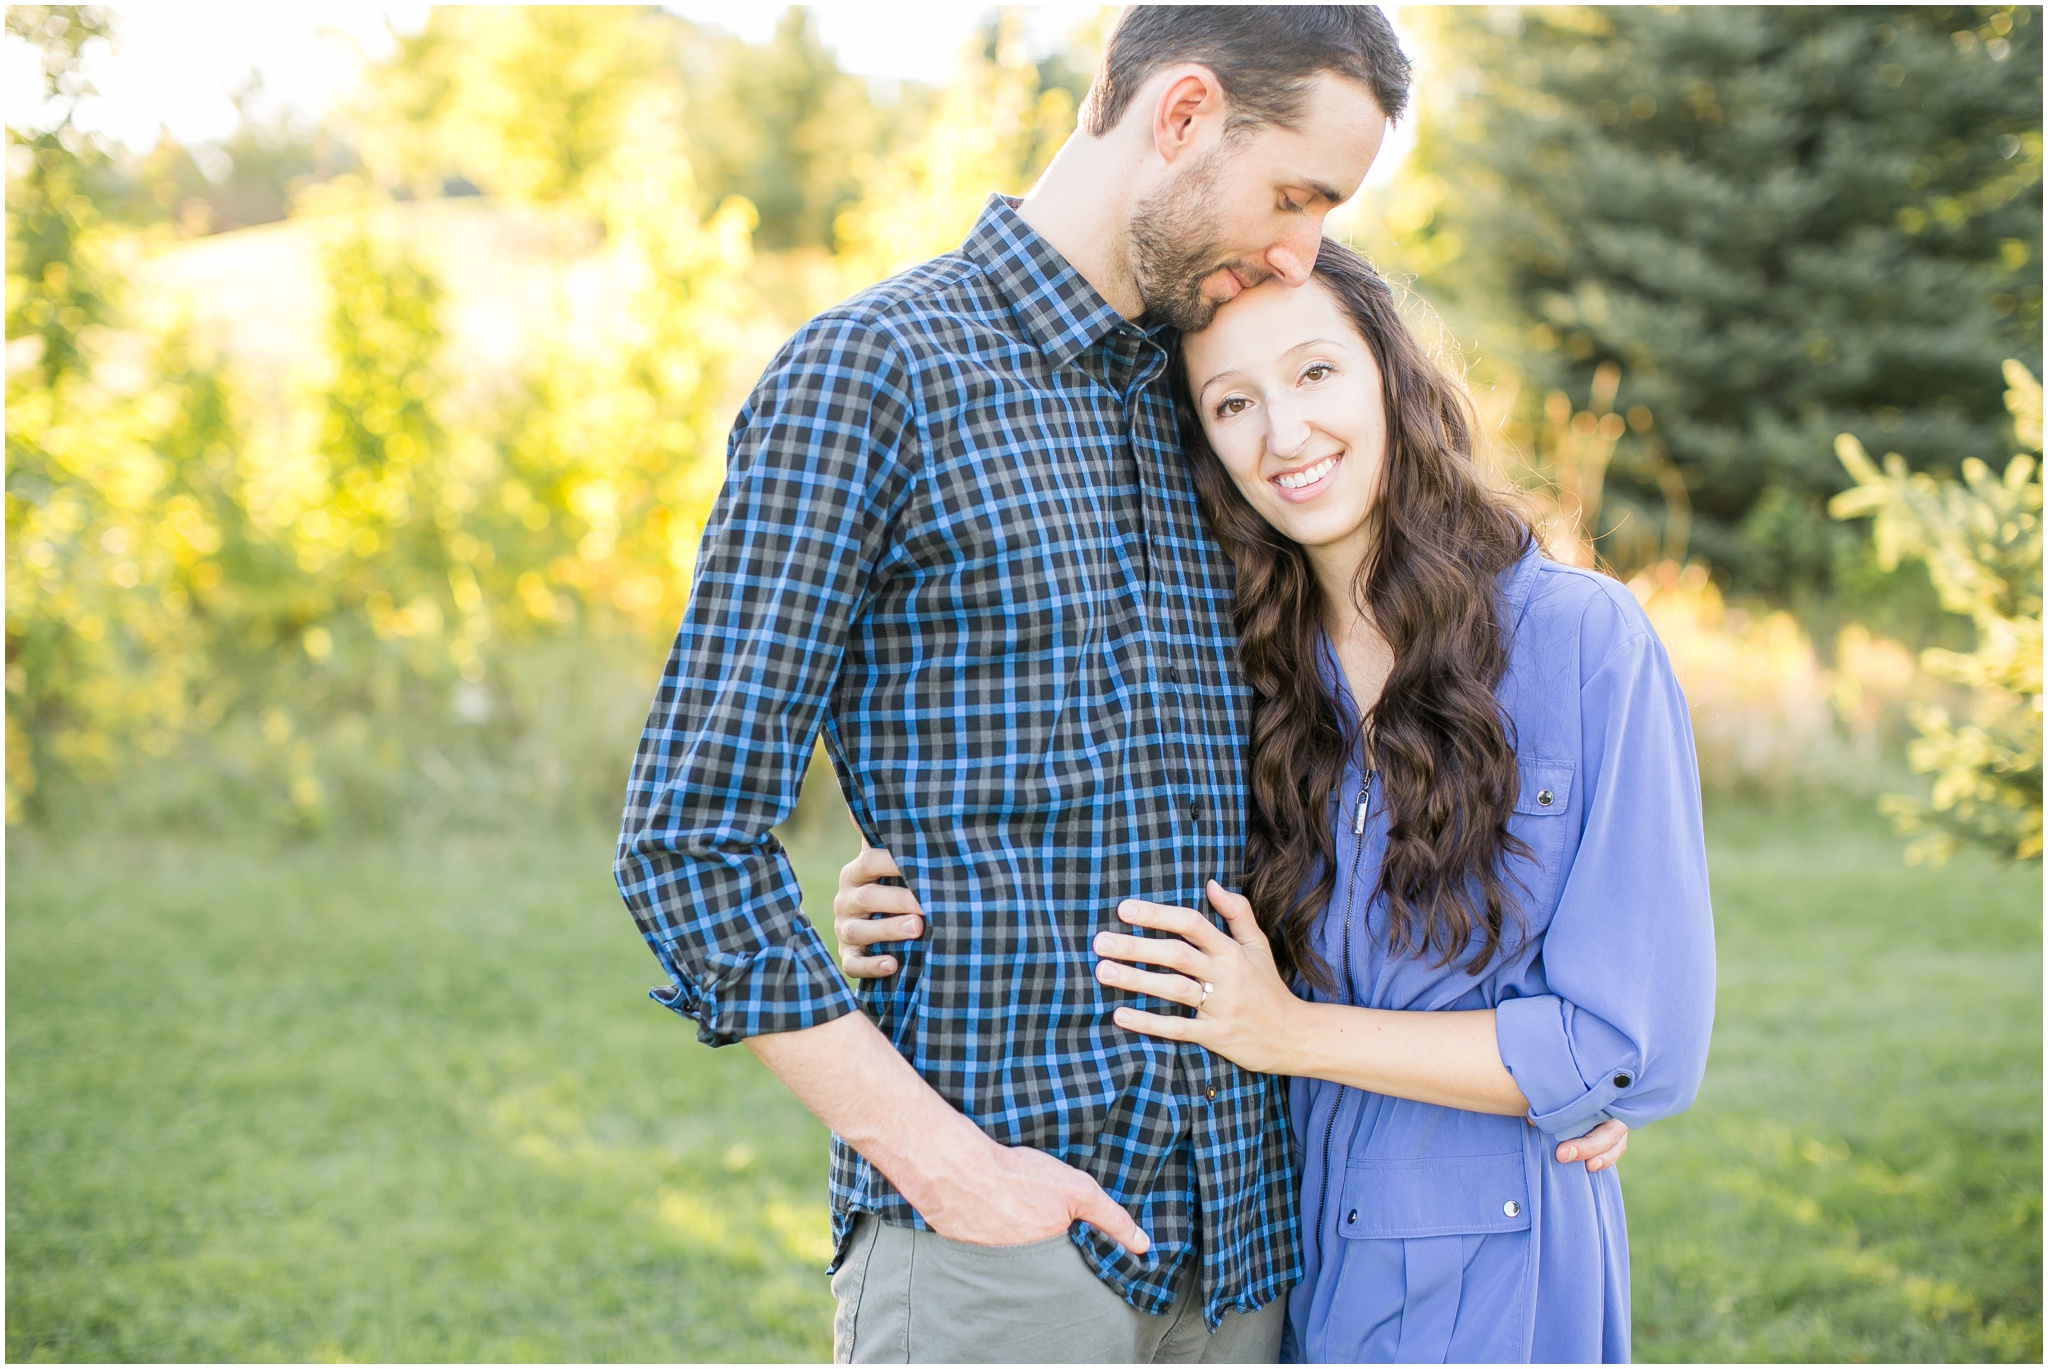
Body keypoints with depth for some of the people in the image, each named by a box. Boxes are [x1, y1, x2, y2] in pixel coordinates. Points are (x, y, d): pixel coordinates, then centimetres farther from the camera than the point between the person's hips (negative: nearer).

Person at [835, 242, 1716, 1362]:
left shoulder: (1583, 641, -12)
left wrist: (1299, 1032, -17)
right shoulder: (1243, 674, 0)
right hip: (1274, 1265, 4)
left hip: (1494, 1279, -3)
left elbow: (1640, 1047, -14)